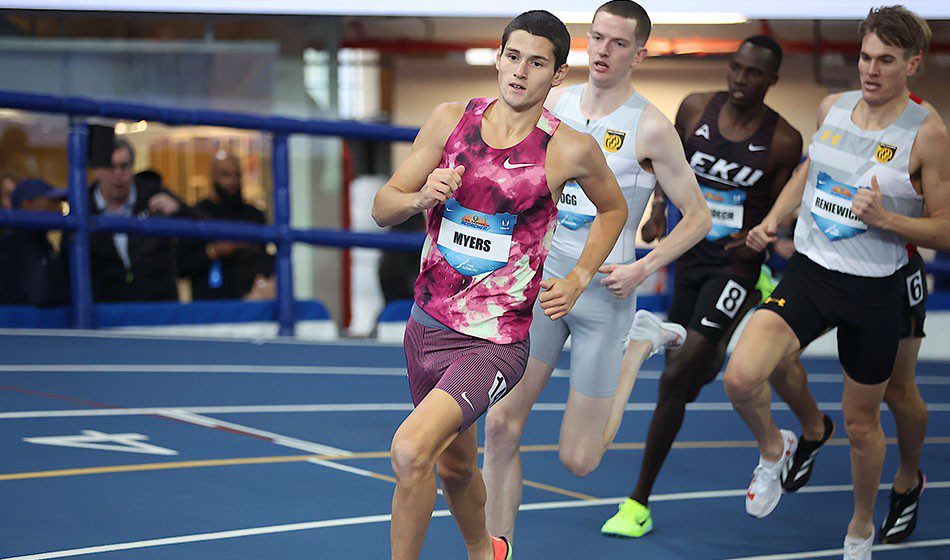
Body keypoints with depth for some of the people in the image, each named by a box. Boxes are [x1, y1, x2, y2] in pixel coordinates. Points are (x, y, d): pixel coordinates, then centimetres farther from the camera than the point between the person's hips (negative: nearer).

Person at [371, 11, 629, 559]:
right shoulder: (451, 120, -2)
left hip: (496, 343, -5)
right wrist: (422, 197, -19)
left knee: (411, 452, -25)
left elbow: (614, 208, 11)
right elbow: (382, 208, 2)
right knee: (455, 465, 23)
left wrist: (577, 281, 2)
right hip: (427, 326, 5)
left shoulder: (571, 150, -10)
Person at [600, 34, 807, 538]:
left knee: (676, 378, -14)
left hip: (734, 265, -4)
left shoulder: (784, 141, -10)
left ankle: (639, 503, -3)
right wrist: (659, 208, -4)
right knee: (696, 372, 18)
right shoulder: (695, 108, -3)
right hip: (688, 255, 5)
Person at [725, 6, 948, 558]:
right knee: (741, 378, -20)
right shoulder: (832, 107, 2)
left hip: (875, 291, -3)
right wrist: (773, 220, 10)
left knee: (862, 423, 12)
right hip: (809, 271, 3)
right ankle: (774, 449, 14)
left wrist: (885, 218, -23)